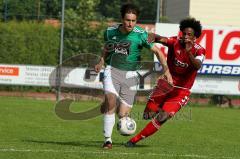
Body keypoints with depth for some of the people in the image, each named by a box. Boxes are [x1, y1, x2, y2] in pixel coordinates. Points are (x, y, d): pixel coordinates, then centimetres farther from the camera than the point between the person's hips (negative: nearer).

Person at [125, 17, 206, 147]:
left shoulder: (199, 51, -12)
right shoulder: (175, 42, -8)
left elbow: (197, 66, -32)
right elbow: (161, 39, -26)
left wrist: (189, 52, -50)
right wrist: (152, 38, -50)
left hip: (181, 91, -3)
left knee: (162, 118, -18)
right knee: (148, 115, 2)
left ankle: (135, 140, -4)